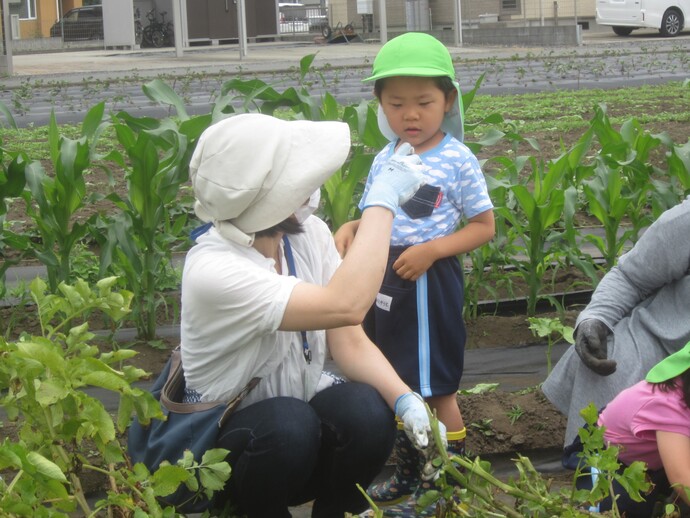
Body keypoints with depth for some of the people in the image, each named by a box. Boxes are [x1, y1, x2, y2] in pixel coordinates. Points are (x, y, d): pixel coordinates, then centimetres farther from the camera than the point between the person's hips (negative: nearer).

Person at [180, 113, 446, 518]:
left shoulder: (309, 233, -8)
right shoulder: (213, 271, -29)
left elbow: (349, 341, -9)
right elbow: (347, 305, -38)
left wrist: (405, 399, -27)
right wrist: (383, 201, -30)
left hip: (297, 426, 5)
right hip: (221, 450, -5)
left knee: (367, 412, -27)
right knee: (288, 424, -37)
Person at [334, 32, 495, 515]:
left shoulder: (457, 160, -10)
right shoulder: (385, 159, 6)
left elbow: (484, 226, -8)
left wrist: (432, 249, -21)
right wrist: (349, 228, -6)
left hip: (429, 283, -6)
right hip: (384, 281, 6)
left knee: (437, 390, 3)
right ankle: (407, 479, 33)